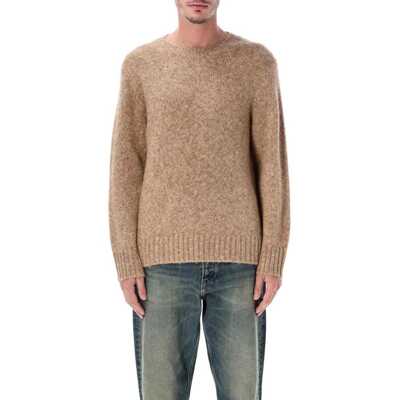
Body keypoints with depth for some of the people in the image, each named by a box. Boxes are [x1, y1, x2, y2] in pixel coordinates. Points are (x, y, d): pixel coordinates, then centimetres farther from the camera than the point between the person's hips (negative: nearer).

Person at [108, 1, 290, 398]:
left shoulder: (258, 62, 3)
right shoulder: (140, 65, 5)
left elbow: (272, 164, 0)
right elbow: (125, 169, 2)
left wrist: (273, 259, -6)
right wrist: (126, 262, -5)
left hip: (238, 258, 0)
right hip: (165, 258, 0)